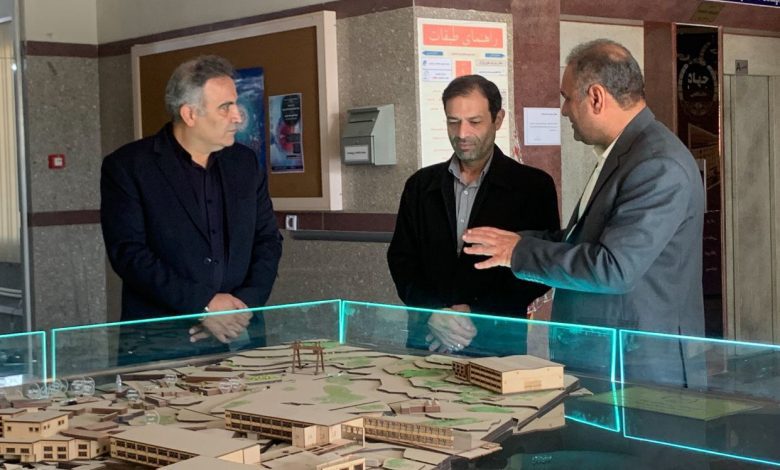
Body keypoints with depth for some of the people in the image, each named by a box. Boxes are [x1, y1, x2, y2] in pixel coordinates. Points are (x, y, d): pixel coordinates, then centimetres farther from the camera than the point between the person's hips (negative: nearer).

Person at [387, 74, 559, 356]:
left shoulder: (533, 186, 3)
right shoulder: (421, 185, 14)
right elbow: (401, 259, 10)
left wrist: (475, 314, -10)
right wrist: (433, 313, -7)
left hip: (497, 341, -2)